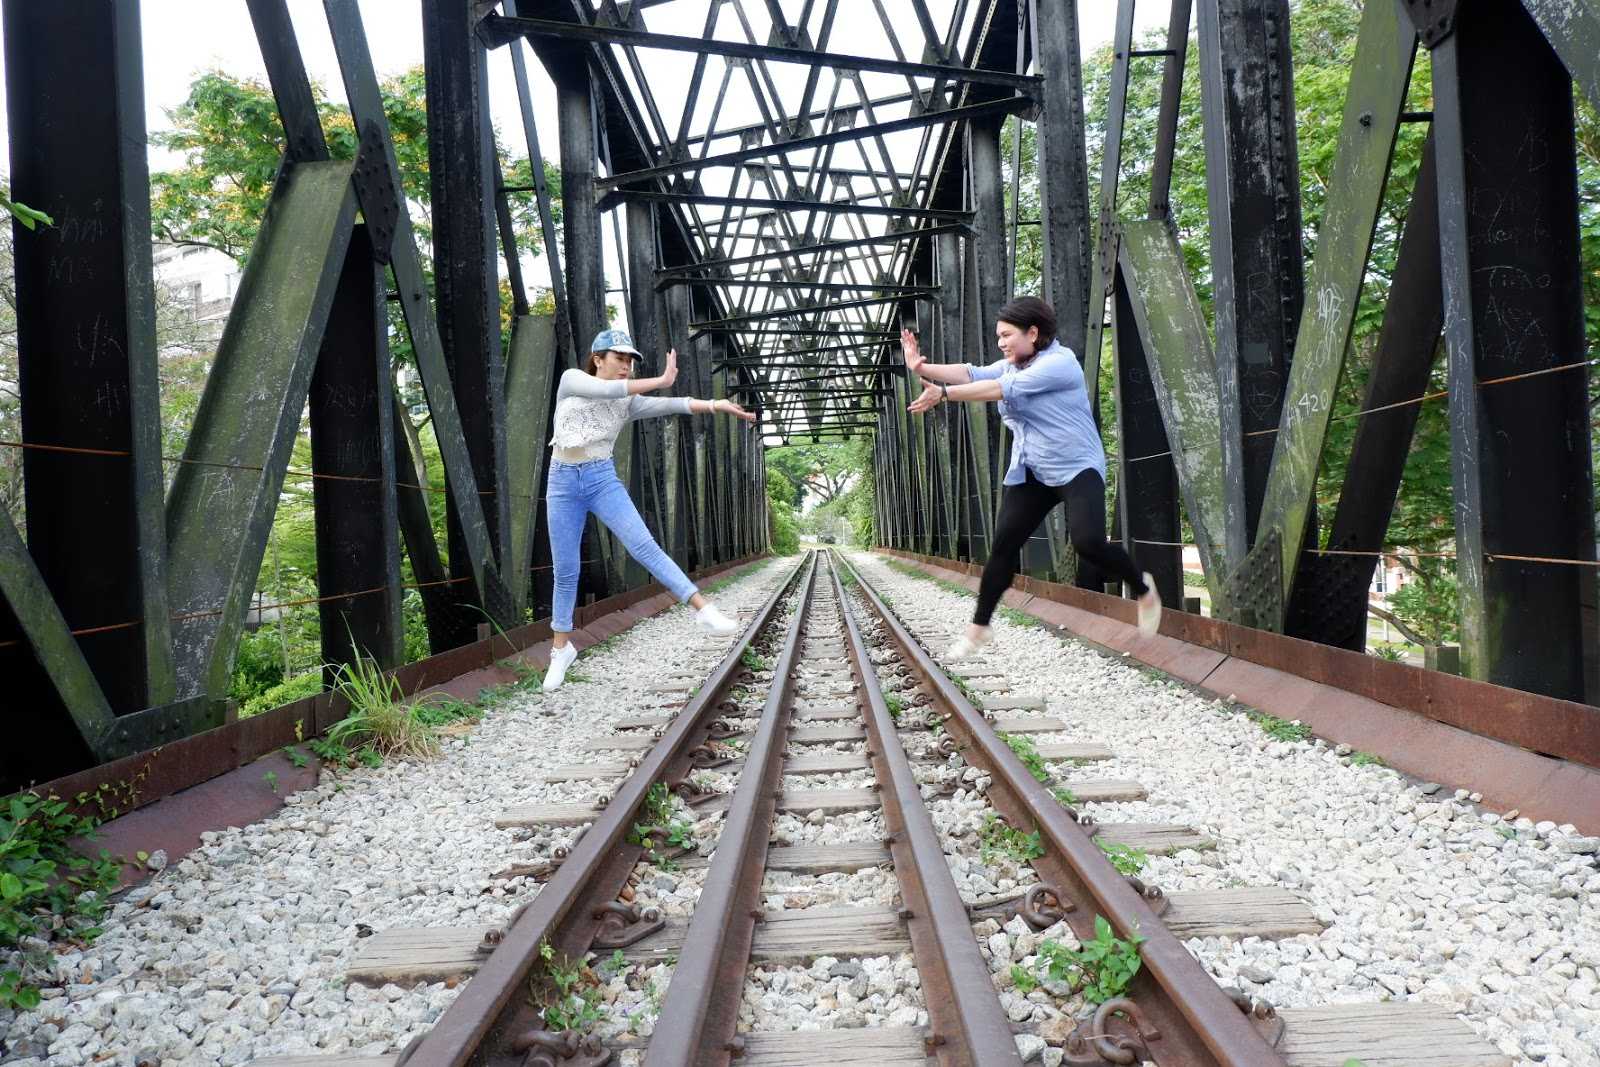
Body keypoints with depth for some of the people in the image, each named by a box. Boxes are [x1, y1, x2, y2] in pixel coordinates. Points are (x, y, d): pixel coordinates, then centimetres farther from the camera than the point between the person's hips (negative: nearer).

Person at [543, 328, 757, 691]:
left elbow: (669, 405, -8)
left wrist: (716, 404, -23)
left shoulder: (629, 402, 7)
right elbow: (605, 390, -20)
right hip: (562, 483, -1)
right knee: (566, 572, 3)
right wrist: (661, 380, -21)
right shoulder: (571, 379, 0)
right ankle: (561, 647, 19)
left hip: (603, 480, 1)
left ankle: (704, 610, -25)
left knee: (644, 546, -17)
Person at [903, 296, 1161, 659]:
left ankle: (1143, 589, 6)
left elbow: (1001, 389, -27)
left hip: (1078, 468, -7)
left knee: (1088, 542, -23)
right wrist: (923, 369, -23)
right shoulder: (1010, 366, 10)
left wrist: (943, 393, -32)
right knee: (1003, 546, 0)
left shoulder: (1059, 362, -17)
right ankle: (979, 627, 11)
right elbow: (971, 373, -7)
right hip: (1030, 474, 7)